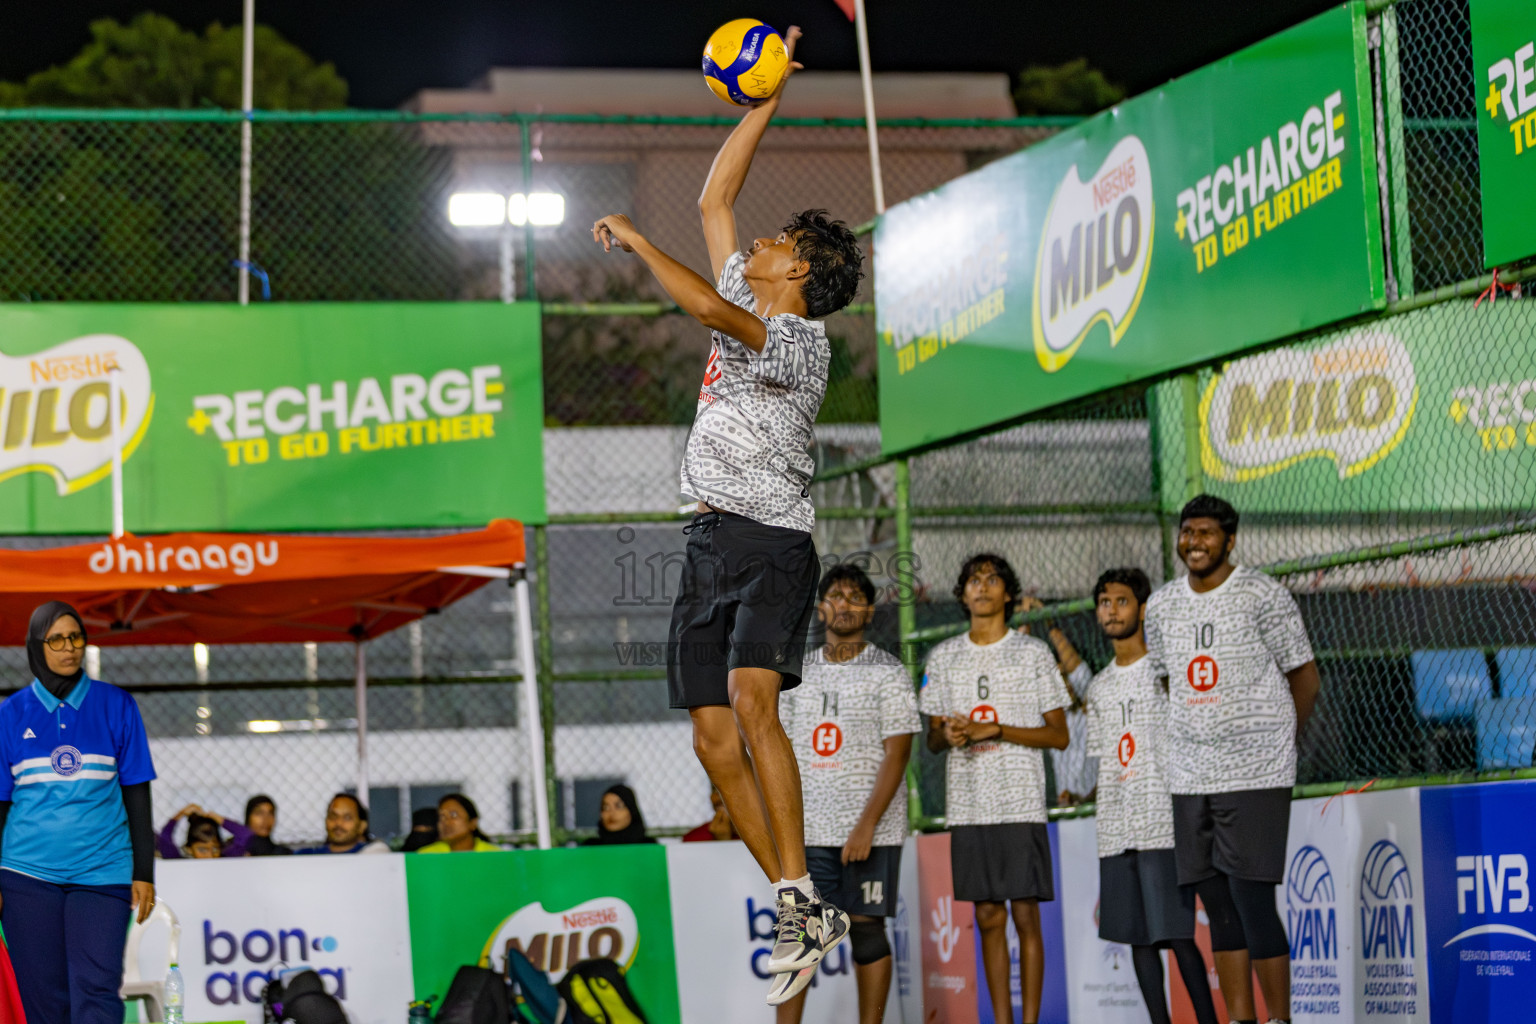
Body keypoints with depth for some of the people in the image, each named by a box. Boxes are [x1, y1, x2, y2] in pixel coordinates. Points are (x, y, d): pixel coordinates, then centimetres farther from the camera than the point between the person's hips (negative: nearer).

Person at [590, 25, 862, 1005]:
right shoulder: (748, 308, 14)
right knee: (716, 741, 2)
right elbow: (714, 198, 23)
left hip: (772, 544, -9)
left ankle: (803, 898, -28)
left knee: (751, 699, -27)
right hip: (712, 545, 9)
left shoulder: (801, 339, -10)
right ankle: (803, 911, 7)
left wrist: (634, 239, -15)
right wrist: (763, 105, 20)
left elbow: (708, 308, -27)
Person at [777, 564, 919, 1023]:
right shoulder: (799, 673, 12)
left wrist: (866, 826, -17)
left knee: (866, 929, 0)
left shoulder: (888, 672, -2)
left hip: (871, 831, -4)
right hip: (808, 831, 4)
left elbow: (897, 755, -9)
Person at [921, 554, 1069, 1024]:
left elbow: (1058, 735, 0)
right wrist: (947, 735, -9)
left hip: (1021, 804, -3)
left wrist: (996, 730, -13)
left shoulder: (1034, 653, 2)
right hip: (968, 806, 3)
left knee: (1025, 915, -5)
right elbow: (932, 737, 16)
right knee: (988, 918, 4)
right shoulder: (943, 657, 12)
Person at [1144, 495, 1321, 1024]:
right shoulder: (1162, 604, 11)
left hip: (1256, 775, -5)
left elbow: (1305, 678, 2)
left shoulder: (1264, 595, -5)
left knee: (1251, 898, -11)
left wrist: (1272, 739, 9)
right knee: (1217, 903, 5)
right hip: (1190, 777, 5)